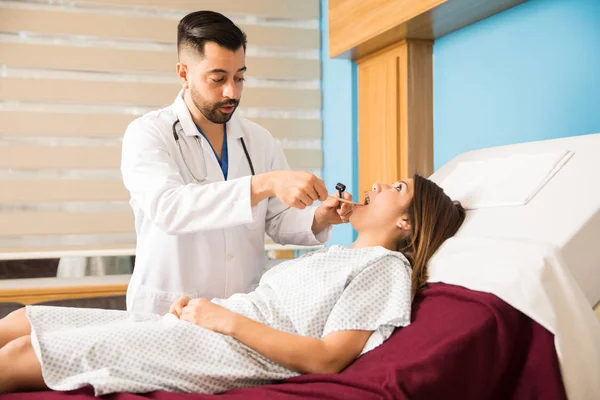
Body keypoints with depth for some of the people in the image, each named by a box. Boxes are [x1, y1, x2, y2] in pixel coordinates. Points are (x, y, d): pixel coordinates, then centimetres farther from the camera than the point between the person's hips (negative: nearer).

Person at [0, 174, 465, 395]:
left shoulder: (387, 267, -1)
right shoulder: (334, 254, 27)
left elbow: (326, 360, -14)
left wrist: (227, 319, -14)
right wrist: (201, 302, 5)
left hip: (230, 355, -9)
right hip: (206, 327, 9)